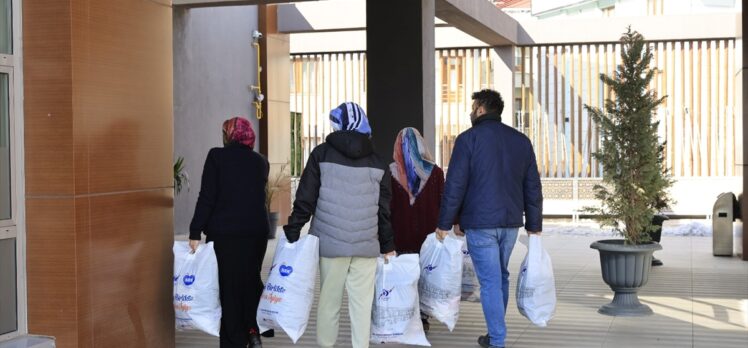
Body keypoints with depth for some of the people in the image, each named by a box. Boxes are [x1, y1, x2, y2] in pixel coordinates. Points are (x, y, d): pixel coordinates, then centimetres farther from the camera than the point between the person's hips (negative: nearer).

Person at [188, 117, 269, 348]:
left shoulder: (217, 156, -6)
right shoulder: (261, 162, 7)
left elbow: (207, 198, -11)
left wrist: (195, 233, -9)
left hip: (224, 233, -3)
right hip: (256, 233, 3)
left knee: (228, 287, 5)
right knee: (251, 281, 19)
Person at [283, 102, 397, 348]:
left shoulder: (322, 154, 1)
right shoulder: (377, 163, 8)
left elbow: (305, 199, -2)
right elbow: (384, 209, 10)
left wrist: (292, 233, 5)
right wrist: (388, 246, 16)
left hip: (331, 242, -1)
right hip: (366, 245, 1)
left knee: (329, 299, 7)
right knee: (362, 302, 3)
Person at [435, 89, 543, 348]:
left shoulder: (469, 138, -6)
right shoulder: (521, 140, 10)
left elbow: (455, 185, -9)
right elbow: (532, 187, 11)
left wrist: (444, 223, -4)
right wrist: (534, 225, 16)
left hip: (480, 223, -5)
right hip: (511, 222, 5)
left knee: (490, 281, -3)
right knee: (501, 277, 18)